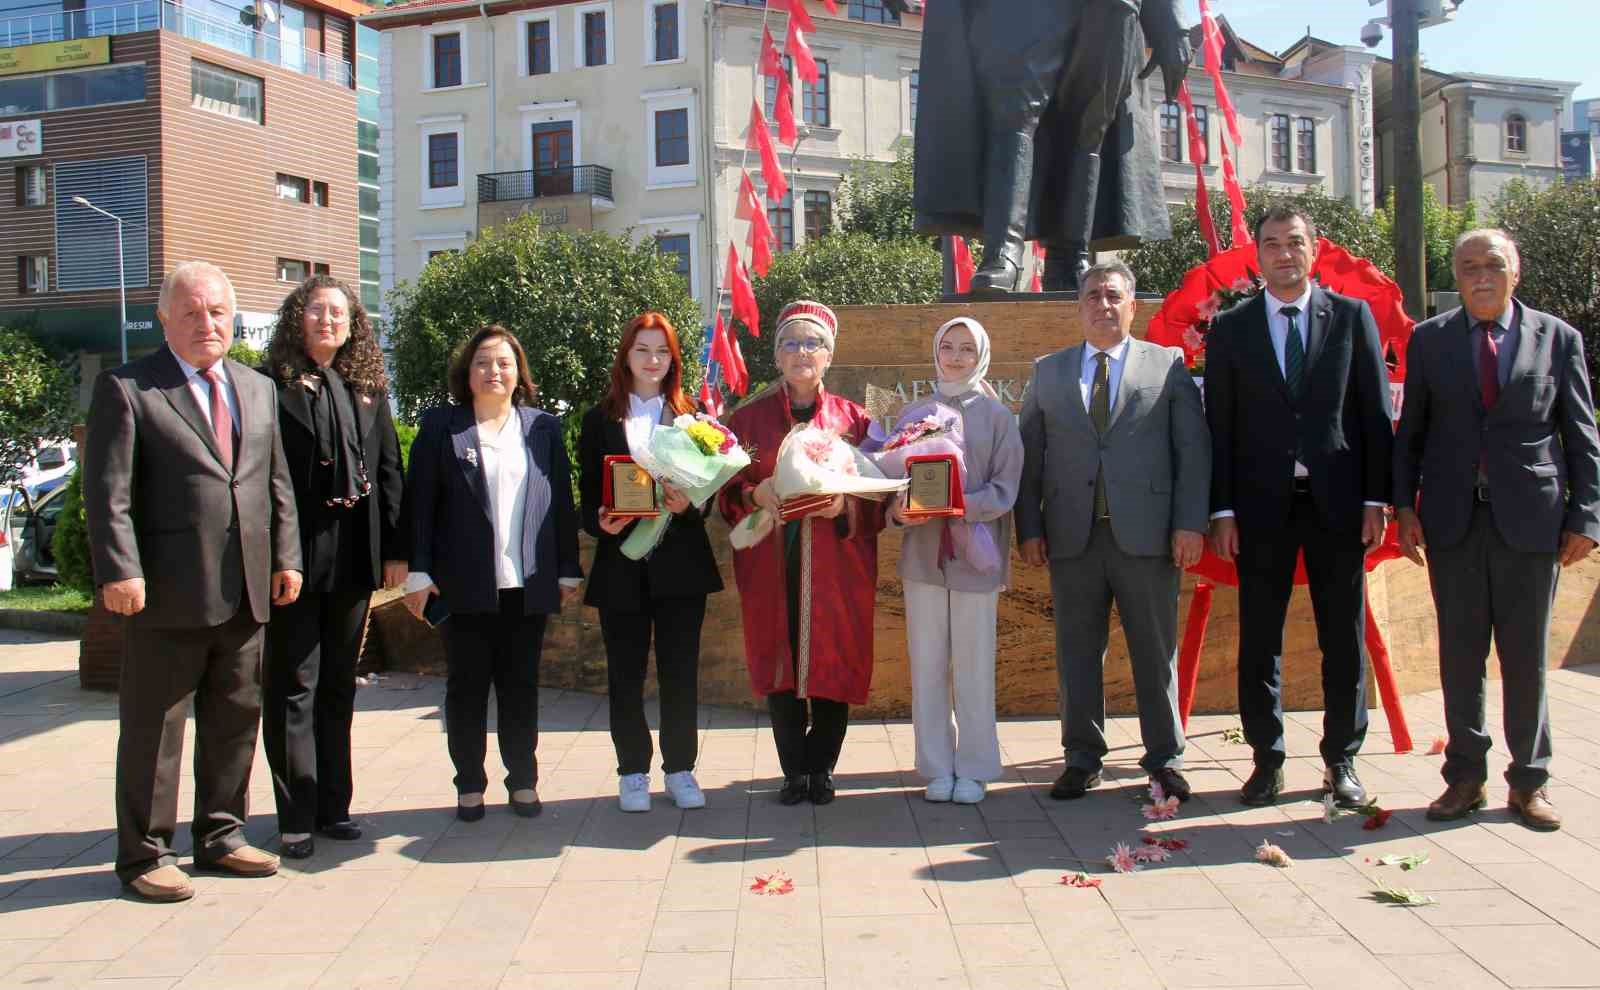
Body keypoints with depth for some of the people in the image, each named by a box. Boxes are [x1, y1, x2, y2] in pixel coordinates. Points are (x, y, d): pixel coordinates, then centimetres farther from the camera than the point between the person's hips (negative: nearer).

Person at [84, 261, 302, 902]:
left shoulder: (258, 389, 15)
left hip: (245, 595, 6)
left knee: (235, 722, 14)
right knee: (153, 730, 4)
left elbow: (278, 483, 17)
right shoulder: (125, 389, -3)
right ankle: (144, 855, 16)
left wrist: (286, 557, 9)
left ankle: (220, 836, 29)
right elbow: (107, 492, -10)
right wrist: (120, 570, -18)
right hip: (166, 595, -6)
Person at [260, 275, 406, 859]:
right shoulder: (271, 386, -5)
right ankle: (296, 817, 11)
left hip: (353, 562, 5)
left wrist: (394, 549, 4)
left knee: (339, 686, 13)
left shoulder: (369, 389, 10)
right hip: (292, 558, -5)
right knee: (292, 686, 3)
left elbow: (388, 470, 9)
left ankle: (333, 805, 24)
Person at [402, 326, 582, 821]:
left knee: (521, 684, 8)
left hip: (528, 584, 1)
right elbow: (419, 503, 0)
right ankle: (470, 784, 17)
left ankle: (523, 779, 19)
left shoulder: (544, 427, 9)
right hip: (465, 584, -1)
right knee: (467, 685, 7)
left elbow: (562, 502, 8)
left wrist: (568, 570, 4)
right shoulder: (440, 426, 3)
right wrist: (419, 572, -7)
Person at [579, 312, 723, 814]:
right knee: (625, 674, 6)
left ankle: (680, 768, 16)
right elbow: (587, 493, 5)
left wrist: (688, 504, -16)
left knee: (680, 670, 4)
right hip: (621, 564, 0)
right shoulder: (600, 420, 7)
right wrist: (601, 523, -15)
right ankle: (633, 772, 17)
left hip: (680, 562, 0)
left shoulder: (690, 416, 8)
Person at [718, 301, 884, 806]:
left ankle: (821, 768, 16)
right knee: (779, 664, 2)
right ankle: (794, 770, 14)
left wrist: (845, 506, -16)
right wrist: (755, 494, -13)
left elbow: (878, 496, 4)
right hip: (772, 565, 1)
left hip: (836, 566, 0)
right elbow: (728, 495, 8)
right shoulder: (748, 418, 8)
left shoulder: (853, 419, 6)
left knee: (833, 663, 2)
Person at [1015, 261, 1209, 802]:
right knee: (1077, 654, 7)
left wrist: (1190, 523, -6)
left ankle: (1165, 759, 18)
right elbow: (1030, 453, 10)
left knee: (1156, 652, 5)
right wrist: (1029, 527, 2)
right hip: (1072, 535, 2)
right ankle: (1082, 759, 18)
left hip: (1146, 534, -1)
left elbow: (1193, 448, 3)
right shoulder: (1047, 372, 13)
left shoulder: (1168, 365, 7)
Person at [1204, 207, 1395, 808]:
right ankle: (1267, 759, 16)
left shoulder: (1352, 317, 6)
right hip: (1262, 505, 0)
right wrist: (1221, 510, -3)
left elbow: (1375, 414, 4)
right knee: (1259, 639, 5)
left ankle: (1342, 760, 19)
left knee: (1344, 638, 6)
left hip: (1337, 501, 0)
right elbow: (1219, 425, 3)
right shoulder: (1230, 329, 6)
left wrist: (1376, 498, -3)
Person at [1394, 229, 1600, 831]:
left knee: (1526, 658, 5)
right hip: (1453, 521, 1)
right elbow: (1410, 432, 9)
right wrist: (1405, 505, 1)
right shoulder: (1429, 340, 7)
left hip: (1530, 521, -1)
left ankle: (1528, 782, 18)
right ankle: (1465, 776, 18)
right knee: (1460, 654, 6)